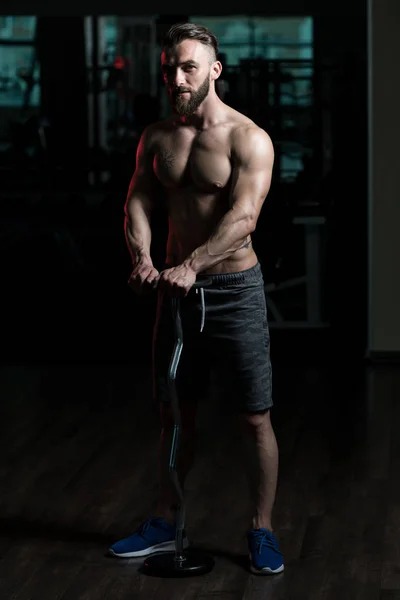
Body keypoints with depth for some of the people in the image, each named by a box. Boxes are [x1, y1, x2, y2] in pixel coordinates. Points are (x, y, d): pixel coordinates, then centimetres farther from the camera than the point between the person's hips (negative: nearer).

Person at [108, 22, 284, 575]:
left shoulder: (248, 139, -11)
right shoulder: (156, 138, 7)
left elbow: (243, 216, -23)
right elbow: (138, 202, -1)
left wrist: (191, 265, -36)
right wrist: (143, 260, -22)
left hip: (234, 288, -5)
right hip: (178, 287, 5)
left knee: (255, 419, 1)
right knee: (175, 412, 14)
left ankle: (262, 531, 13)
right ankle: (165, 524, 26)